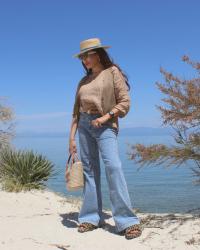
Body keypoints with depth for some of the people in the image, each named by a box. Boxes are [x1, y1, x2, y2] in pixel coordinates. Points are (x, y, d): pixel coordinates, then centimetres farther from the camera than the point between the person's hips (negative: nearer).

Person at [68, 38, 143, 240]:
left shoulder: (112, 72, 2)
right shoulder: (83, 81, 16)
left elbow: (125, 102, -6)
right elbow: (76, 111, 14)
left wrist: (106, 117, -16)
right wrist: (72, 136, 8)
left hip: (105, 125, -6)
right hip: (84, 125, 6)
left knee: (113, 166, -20)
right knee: (89, 170, 4)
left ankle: (127, 221, -17)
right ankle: (91, 217, 11)